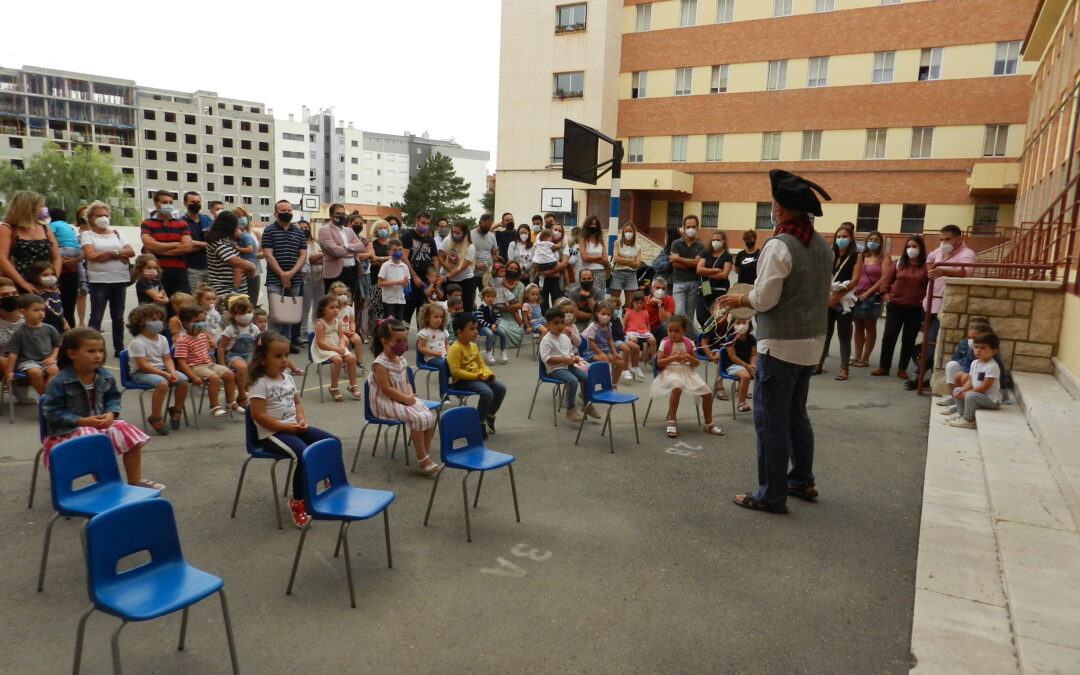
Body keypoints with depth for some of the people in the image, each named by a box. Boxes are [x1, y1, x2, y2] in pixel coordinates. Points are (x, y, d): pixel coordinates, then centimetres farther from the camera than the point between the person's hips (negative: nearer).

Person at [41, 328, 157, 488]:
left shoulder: (105, 377, 1)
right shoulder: (60, 382, -14)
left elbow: (113, 399, 13)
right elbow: (52, 412, -13)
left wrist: (111, 414, -9)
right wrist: (82, 421, -21)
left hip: (101, 422, 6)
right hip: (71, 428, -5)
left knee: (131, 433, -11)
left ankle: (135, 482, 0)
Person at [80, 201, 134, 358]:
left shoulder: (117, 234, 15)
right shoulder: (87, 235, 4)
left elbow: (131, 252, 2)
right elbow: (91, 255, -12)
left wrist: (108, 254, -9)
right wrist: (116, 254, -7)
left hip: (120, 280, 4)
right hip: (99, 280, -4)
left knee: (118, 317, 9)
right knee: (96, 317, -3)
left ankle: (119, 349, 16)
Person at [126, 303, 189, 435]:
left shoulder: (162, 339, 7)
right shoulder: (137, 342, -15)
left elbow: (168, 359, 7)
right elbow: (143, 366, -20)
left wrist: (172, 372, -15)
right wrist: (165, 374, -24)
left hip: (160, 369, 7)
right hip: (140, 373, -7)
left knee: (183, 380, -17)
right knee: (162, 383, -35)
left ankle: (176, 410, 7)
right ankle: (155, 418, -20)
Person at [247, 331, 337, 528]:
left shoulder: (287, 378, 11)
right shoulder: (260, 384, -13)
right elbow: (257, 414, -18)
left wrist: (301, 420, -1)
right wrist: (285, 427, -19)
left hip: (293, 428, 8)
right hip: (272, 433, -8)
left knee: (332, 442, -3)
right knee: (303, 452, -32)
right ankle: (298, 501, -14)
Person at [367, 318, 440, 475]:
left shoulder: (402, 360, 8)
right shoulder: (380, 363, -17)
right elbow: (387, 389, -21)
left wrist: (411, 396, -6)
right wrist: (406, 399, -18)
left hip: (404, 399, 8)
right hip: (385, 403, -8)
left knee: (430, 416, -11)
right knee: (418, 419, -26)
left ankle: (425, 455, 0)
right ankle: (422, 458, -11)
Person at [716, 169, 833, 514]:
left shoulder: (778, 245, -17)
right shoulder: (822, 245, 7)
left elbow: (764, 299, -18)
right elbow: (817, 294, 14)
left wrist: (738, 299, 1)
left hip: (781, 344, -8)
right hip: (811, 342, 8)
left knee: (771, 418, 1)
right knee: (796, 413, 21)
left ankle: (772, 494, 8)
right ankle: (802, 480, 31)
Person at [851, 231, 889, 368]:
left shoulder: (884, 258, 2)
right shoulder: (861, 257, 13)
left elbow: (884, 278, -8)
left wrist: (867, 293, -13)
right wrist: (854, 291, -4)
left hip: (873, 297, -4)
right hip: (858, 296, 4)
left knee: (870, 327, 3)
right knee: (858, 327, 7)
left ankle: (865, 358, 7)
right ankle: (857, 357, 12)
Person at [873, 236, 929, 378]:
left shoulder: (926, 267, -2)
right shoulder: (899, 264, 6)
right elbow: (888, 281, 10)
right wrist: (886, 294, -3)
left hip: (916, 309, -2)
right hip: (895, 306, 2)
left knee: (909, 340, 7)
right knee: (889, 337, 2)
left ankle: (902, 369, 18)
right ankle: (883, 367, 11)